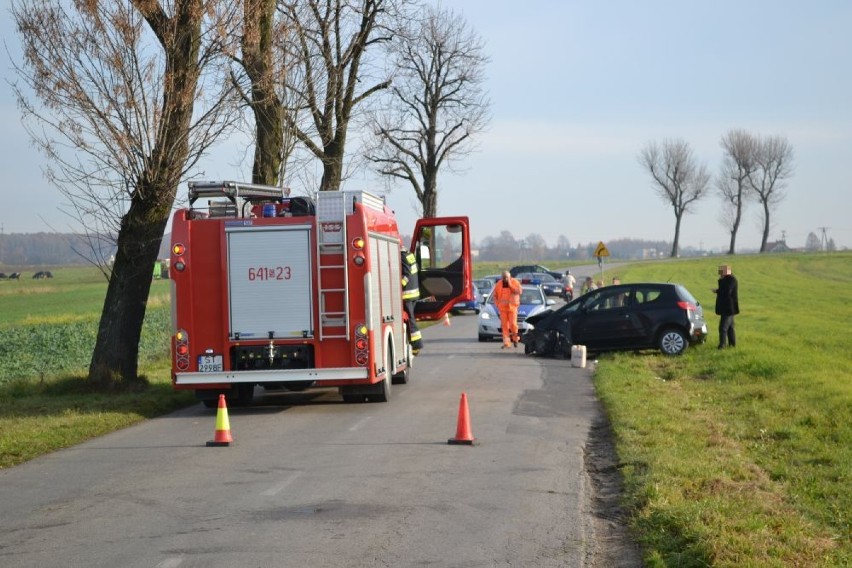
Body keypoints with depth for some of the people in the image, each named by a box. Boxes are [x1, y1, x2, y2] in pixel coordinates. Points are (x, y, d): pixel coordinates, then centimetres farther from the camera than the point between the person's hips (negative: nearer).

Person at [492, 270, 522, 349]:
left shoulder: (515, 282, 0)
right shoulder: (498, 284, 6)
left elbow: (518, 292, -15)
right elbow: (495, 295, 16)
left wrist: (510, 284, -17)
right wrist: (497, 304, 5)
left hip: (512, 307, -2)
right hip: (502, 308, 2)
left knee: (513, 324, -9)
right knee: (504, 325, -3)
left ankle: (515, 338, 16)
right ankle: (506, 343, -1)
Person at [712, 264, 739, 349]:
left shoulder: (731, 279, -19)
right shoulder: (727, 279, 14)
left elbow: (727, 292, -27)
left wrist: (717, 291, -14)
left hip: (728, 308, -11)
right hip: (728, 307, 11)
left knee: (723, 327, -10)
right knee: (730, 326, 17)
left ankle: (722, 345, -8)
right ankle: (732, 343, 24)